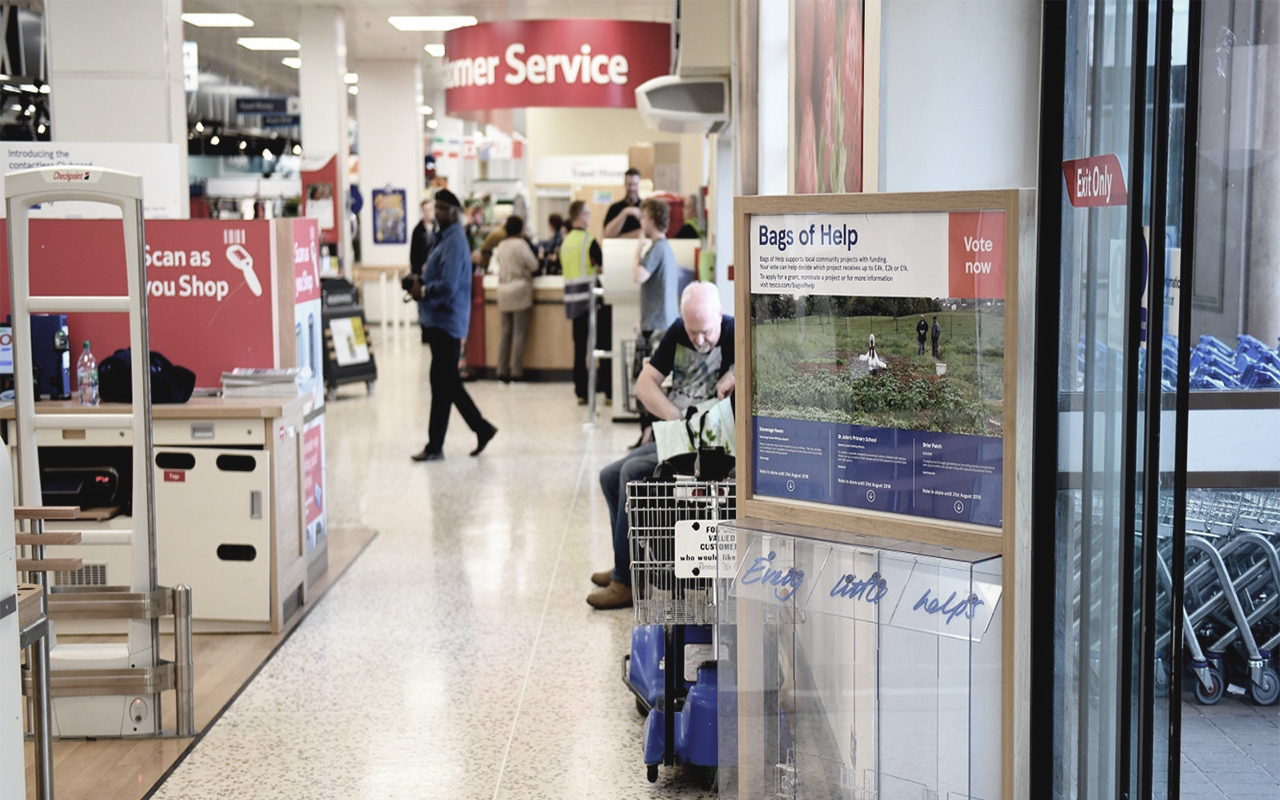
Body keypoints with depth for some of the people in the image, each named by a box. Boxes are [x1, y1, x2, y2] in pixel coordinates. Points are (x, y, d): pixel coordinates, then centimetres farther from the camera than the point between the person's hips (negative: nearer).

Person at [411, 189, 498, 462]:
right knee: (448, 383, 15)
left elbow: (448, 286, -24)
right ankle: (481, 428, 24)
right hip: (438, 320, 10)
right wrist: (420, 282, 6)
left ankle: (435, 447, 3)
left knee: (442, 385, -3)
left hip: (447, 321, -10)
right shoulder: (445, 238, 15)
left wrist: (423, 291, -9)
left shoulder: (454, 242, -16)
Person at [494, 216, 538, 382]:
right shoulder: (521, 244, -10)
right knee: (519, 332, -3)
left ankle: (502, 371, 10)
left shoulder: (501, 246, 8)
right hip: (520, 290, -6)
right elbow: (534, 265, -8)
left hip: (503, 291, 6)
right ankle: (516, 372, -5)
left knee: (505, 331, 9)